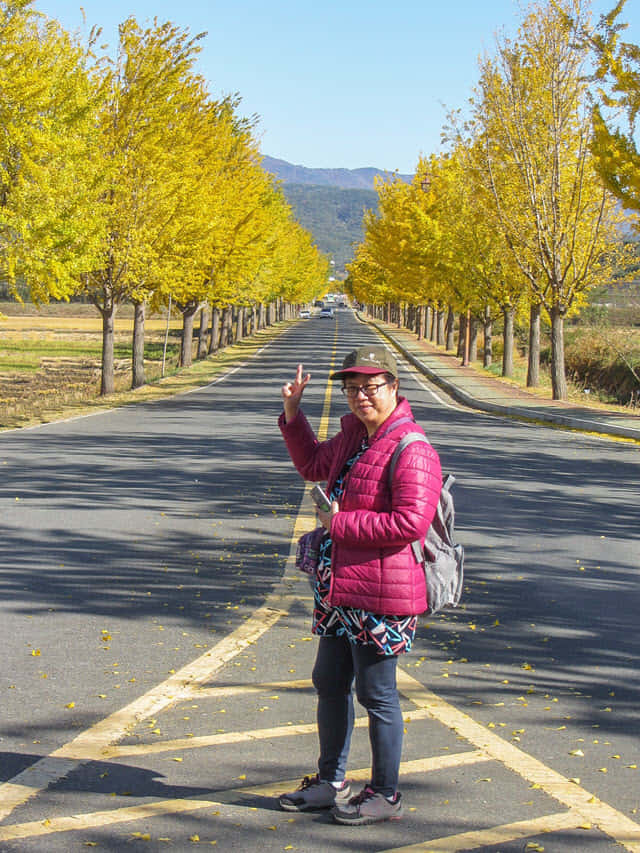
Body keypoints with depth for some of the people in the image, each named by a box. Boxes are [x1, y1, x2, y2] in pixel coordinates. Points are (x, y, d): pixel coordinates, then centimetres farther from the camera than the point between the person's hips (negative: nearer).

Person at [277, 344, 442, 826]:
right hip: (340, 588, 10)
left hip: (381, 594, -10)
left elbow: (411, 523, -27)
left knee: (376, 693, 2)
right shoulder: (354, 434, 10)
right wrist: (292, 412, 18)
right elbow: (314, 464, 29)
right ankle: (331, 782, 34)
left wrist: (340, 523, -19)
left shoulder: (411, 450, -19)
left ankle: (385, 795, 19)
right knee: (330, 682, 19)